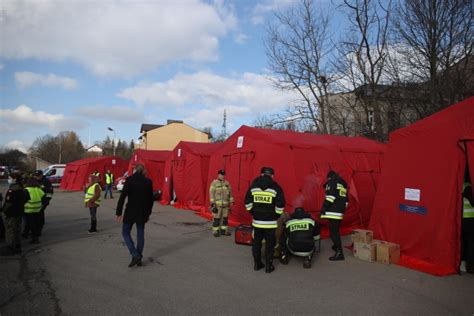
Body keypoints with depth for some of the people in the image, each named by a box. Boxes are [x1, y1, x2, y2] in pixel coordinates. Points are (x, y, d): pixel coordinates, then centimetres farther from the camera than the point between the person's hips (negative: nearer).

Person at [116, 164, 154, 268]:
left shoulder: (129, 180, -9)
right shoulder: (148, 181, 1)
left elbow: (123, 197, -13)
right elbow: (151, 199, 6)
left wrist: (118, 213, -9)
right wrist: (148, 212, 17)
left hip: (130, 211, -3)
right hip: (143, 212, 4)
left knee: (125, 232, 11)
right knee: (140, 234, 13)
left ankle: (135, 255, -2)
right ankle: (139, 259, 19)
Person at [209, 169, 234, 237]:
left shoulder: (227, 183, 12)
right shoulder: (214, 183, -4)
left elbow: (230, 193, 16)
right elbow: (211, 193, -7)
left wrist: (231, 201, 11)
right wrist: (212, 203, -13)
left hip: (225, 204, 5)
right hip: (217, 204, -5)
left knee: (225, 218, 8)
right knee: (216, 218, -3)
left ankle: (224, 230, 18)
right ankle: (215, 231, 6)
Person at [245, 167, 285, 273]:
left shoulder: (253, 186, 2)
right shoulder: (275, 187, -8)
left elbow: (248, 203, 2)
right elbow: (280, 205, -10)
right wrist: (276, 215, 5)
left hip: (257, 221, 3)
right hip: (270, 222, -3)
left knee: (256, 242, 15)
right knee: (270, 244, 8)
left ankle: (257, 264, 23)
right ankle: (268, 266, 12)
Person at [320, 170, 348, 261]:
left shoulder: (331, 182, -2)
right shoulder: (343, 184, 23)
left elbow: (330, 196, -16)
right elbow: (346, 199, 23)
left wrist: (324, 207, -16)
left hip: (333, 211, -9)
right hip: (340, 212, 9)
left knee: (333, 231, -12)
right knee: (336, 230, 23)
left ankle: (339, 253, -17)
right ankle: (337, 245, 38)